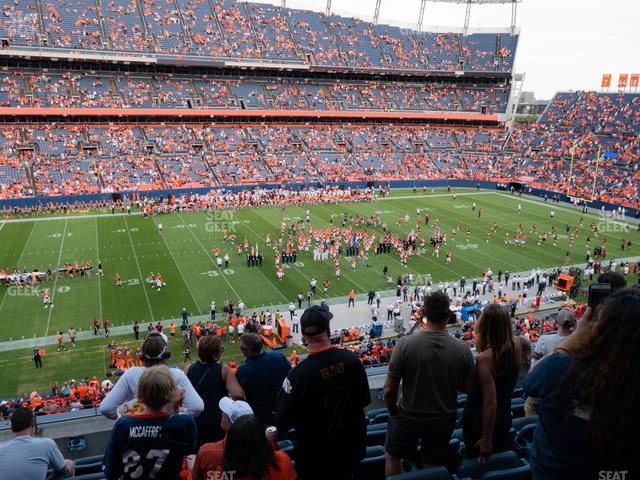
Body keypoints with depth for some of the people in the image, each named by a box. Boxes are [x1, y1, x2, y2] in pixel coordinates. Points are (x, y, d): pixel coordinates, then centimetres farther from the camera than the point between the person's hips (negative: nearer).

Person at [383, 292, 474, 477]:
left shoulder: (406, 343, -24)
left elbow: (389, 390, -19)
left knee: (392, 456, 24)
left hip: (408, 416, -2)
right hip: (444, 419, 2)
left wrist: (393, 411, 0)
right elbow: (467, 388, -4)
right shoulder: (462, 349, -18)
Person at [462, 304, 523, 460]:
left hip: (479, 422, -5)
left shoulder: (484, 358, -31)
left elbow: (490, 403, -28)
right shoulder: (516, 346, -14)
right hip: (505, 418, 6)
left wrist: (487, 441, -19)